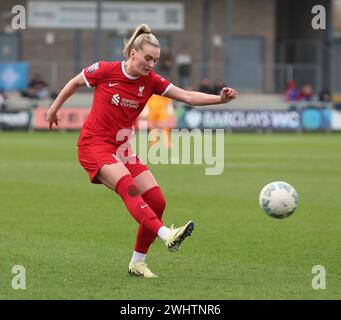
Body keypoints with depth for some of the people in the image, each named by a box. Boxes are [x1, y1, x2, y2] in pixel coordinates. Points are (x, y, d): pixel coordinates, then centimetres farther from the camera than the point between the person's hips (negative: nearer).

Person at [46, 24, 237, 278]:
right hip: (93, 144, -6)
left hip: (121, 147, 6)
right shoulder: (105, 71, -11)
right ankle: (167, 235, -50)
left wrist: (220, 99, -23)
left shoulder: (150, 81, 0)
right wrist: (54, 108, 17)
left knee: (157, 201, -6)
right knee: (129, 188, -31)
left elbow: (188, 96, -9)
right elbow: (75, 82, 7)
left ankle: (137, 263, 7)